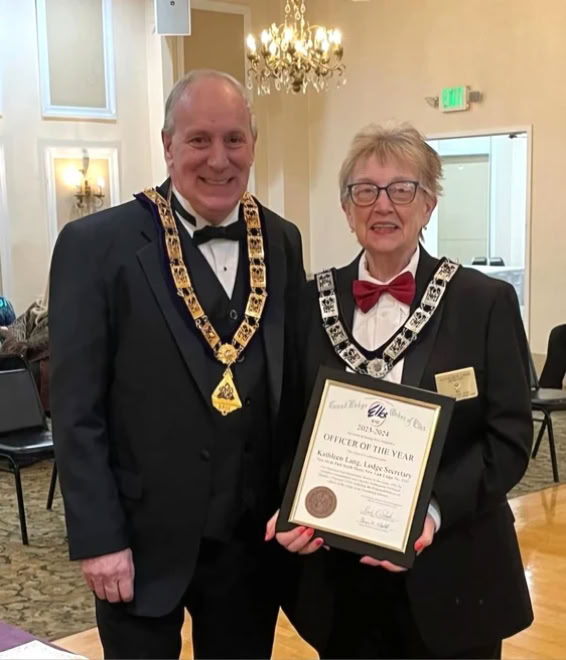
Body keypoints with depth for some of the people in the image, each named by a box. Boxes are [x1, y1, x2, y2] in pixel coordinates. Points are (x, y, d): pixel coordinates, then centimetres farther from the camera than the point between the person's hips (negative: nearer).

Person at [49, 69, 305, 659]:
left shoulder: (281, 242, 3)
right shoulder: (96, 245, -10)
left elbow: (294, 382, 8)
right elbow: (76, 410, -9)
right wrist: (98, 539, -12)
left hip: (254, 535, 4)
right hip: (143, 538, -3)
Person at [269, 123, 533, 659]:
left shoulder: (486, 302, -4)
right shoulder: (313, 302, 3)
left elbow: (509, 438, -6)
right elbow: (291, 427, 7)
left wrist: (435, 509, -20)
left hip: (449, 573, -2)